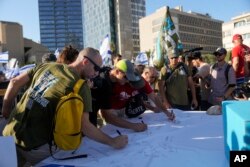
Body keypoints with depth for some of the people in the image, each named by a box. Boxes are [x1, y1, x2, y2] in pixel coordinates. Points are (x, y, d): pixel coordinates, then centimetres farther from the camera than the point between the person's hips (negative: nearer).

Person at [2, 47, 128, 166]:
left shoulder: (47, 66, 2)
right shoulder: (81, 87, -16)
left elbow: (15, 82, 5)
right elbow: (83, 126, -20)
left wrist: (6, 109, 18)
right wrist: (113, 142, -11)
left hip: (10, 133, 6)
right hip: (34, 143, -5)